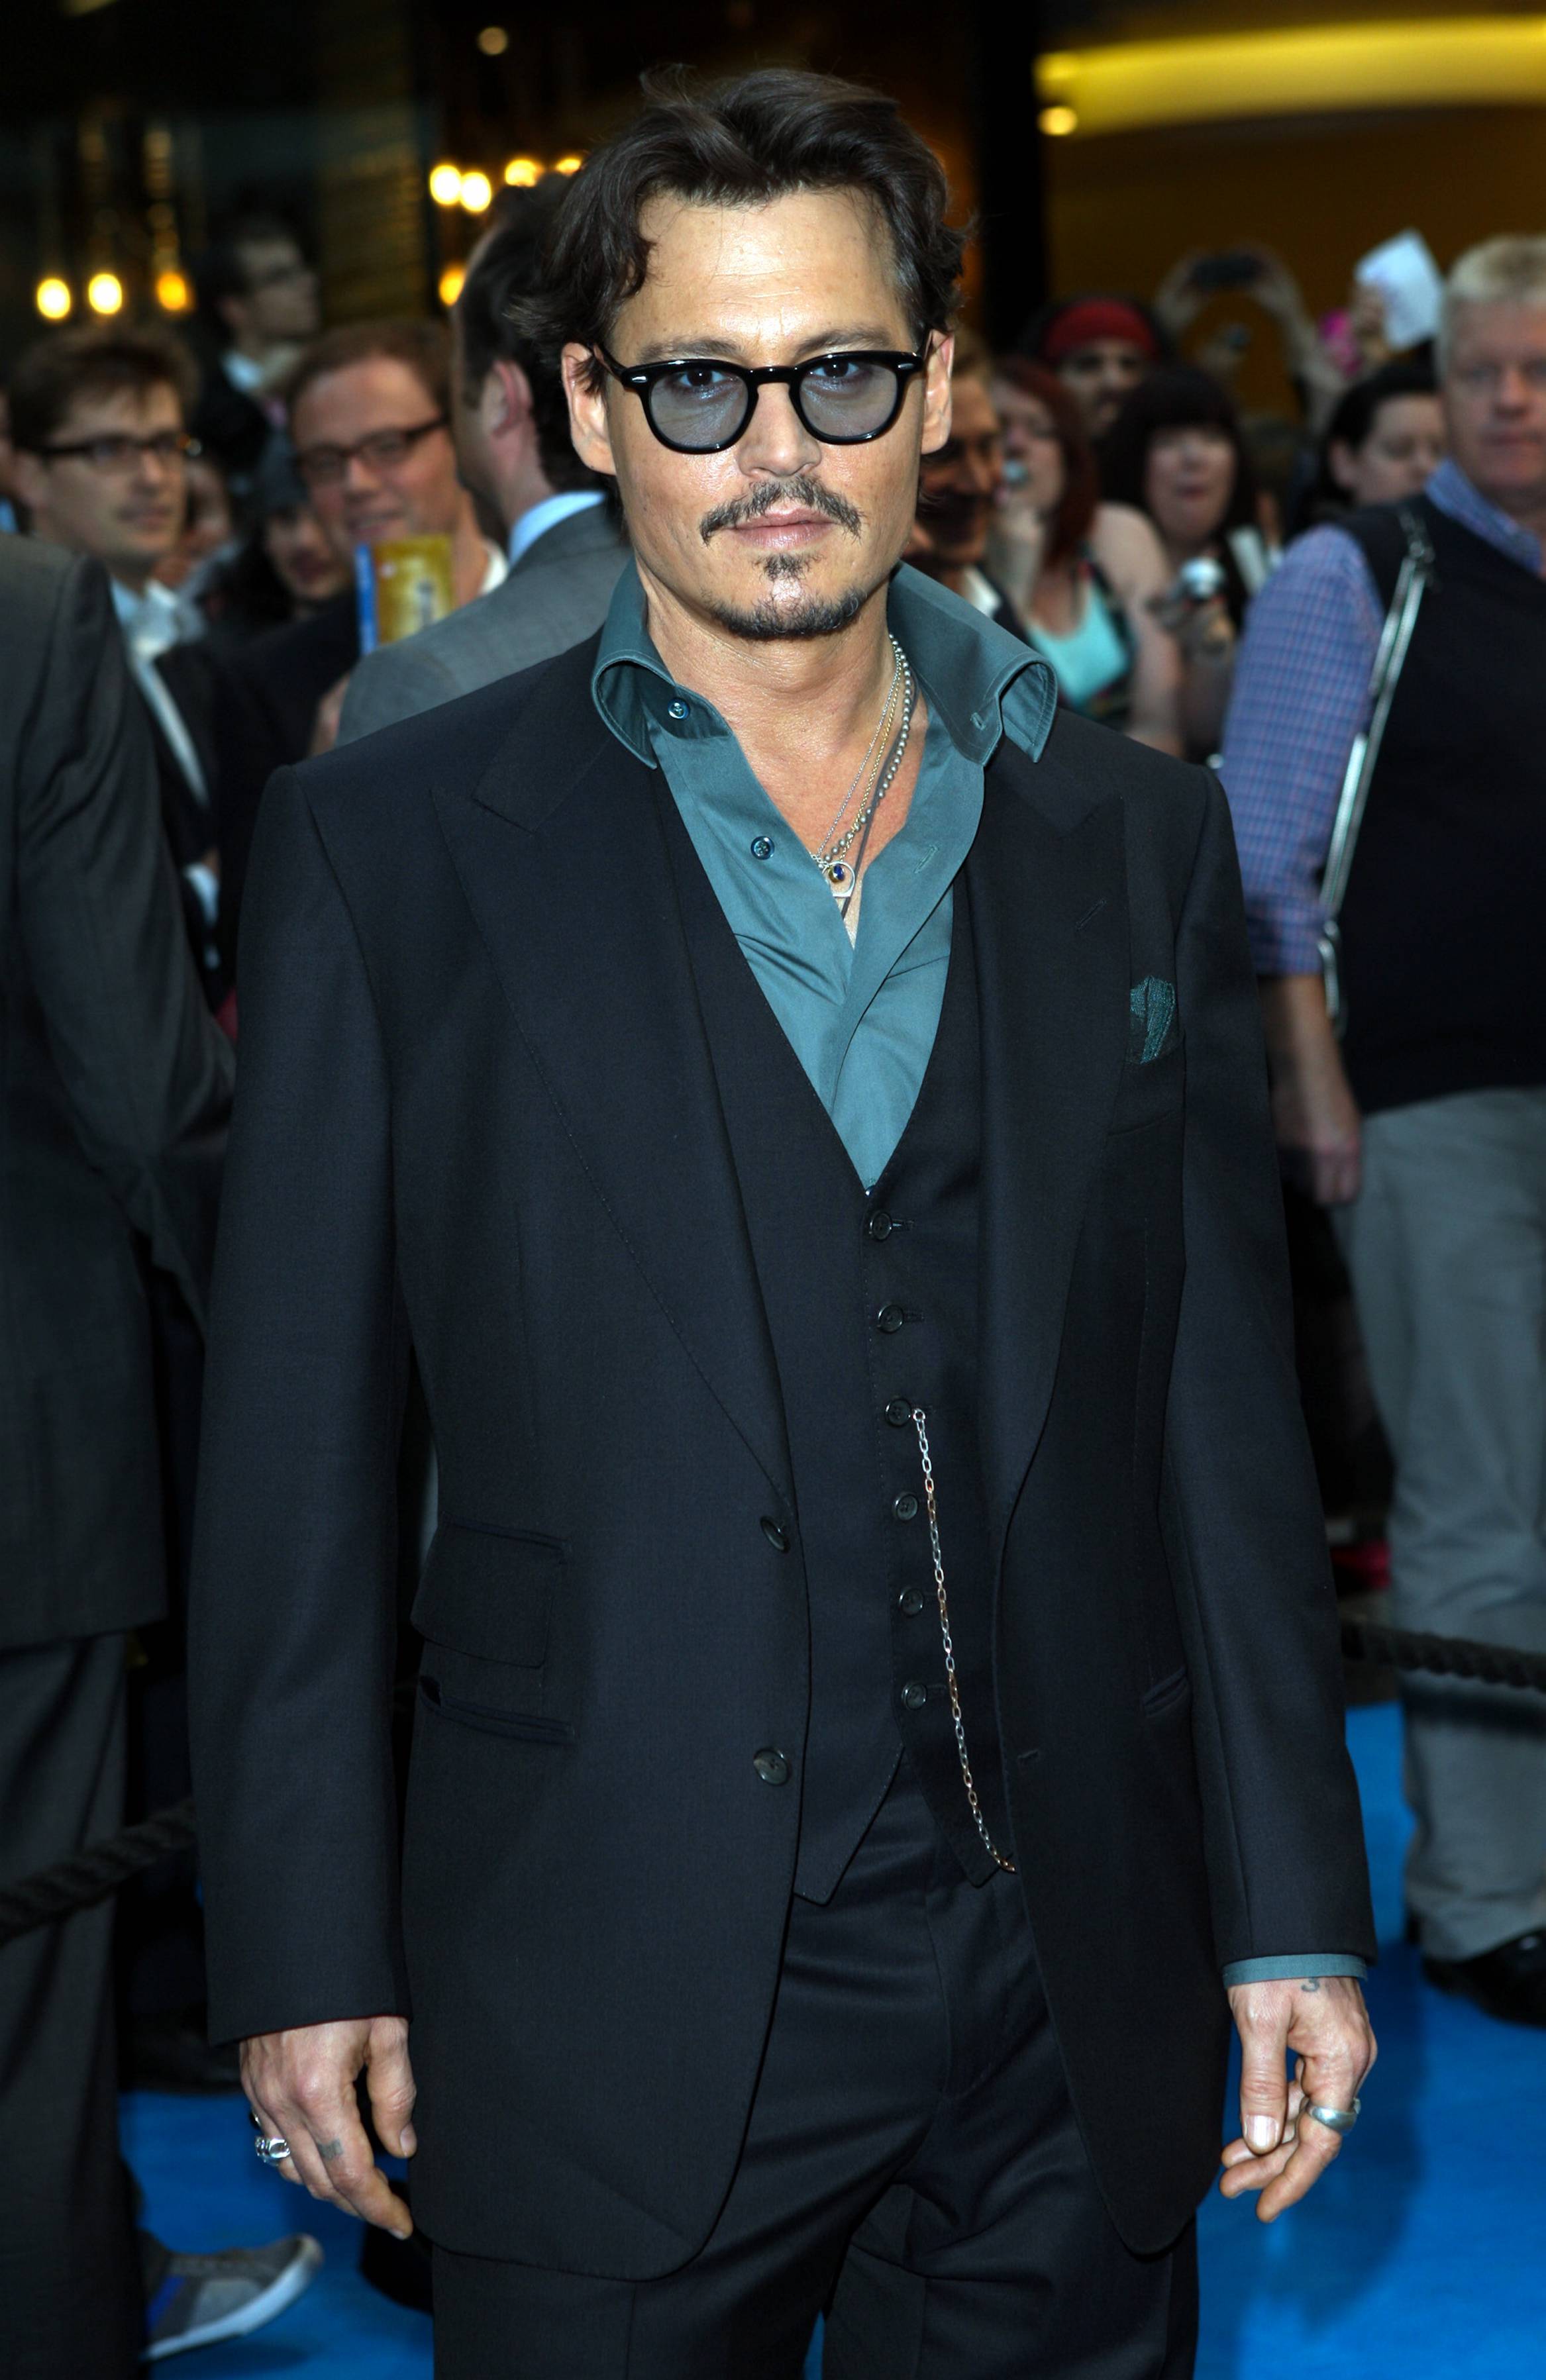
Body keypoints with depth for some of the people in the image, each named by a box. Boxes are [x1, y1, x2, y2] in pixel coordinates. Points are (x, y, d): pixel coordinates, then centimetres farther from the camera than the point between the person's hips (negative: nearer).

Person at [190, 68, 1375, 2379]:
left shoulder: (1137, 839, 8)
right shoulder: (387, 846, -1)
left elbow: (1222, 1404, 8)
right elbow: (296, 1430, -1)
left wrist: (1297, 1915, 6)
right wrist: (305, 1953, -4)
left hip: (1070, 2014, 3)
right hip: (611, 2027, -2)